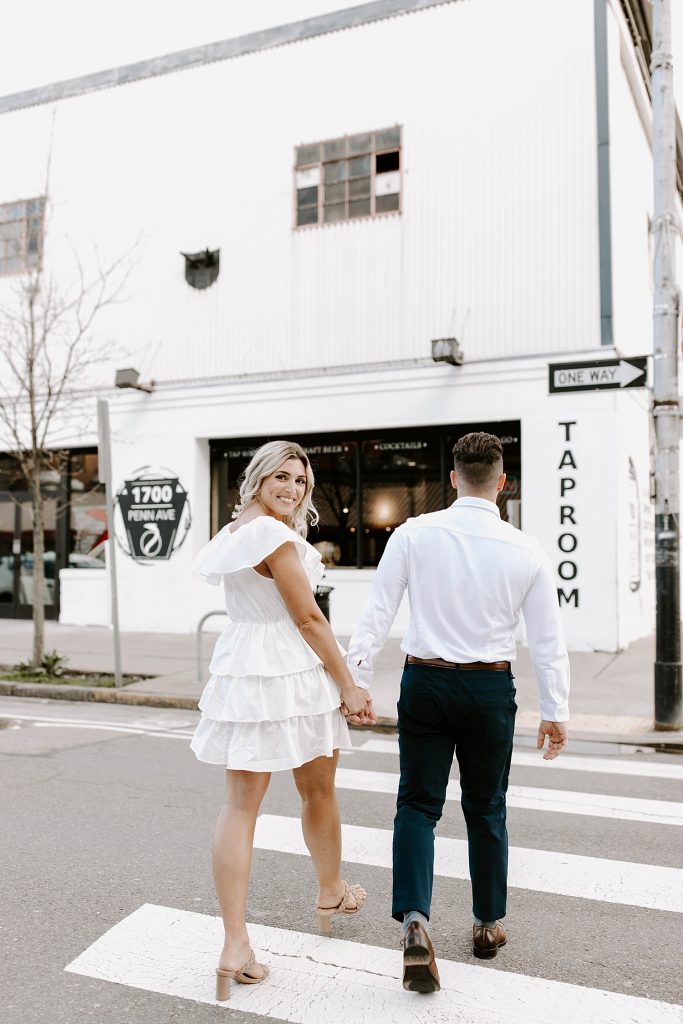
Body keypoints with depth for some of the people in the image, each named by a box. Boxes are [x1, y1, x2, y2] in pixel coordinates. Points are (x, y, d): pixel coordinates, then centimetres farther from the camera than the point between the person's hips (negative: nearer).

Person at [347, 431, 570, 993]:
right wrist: (556, 710, 8)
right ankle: (488, 925, 32)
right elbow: (548, 639, -1)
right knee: (486, 810, 16)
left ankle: (415, 921, -7)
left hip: (426, 682, 0)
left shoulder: (414, 535, -7)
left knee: (418, 806, 9)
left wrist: (355, 679, -2)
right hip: (491, 689, 1)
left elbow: (377, 614, -8)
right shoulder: (526, 550, -6)